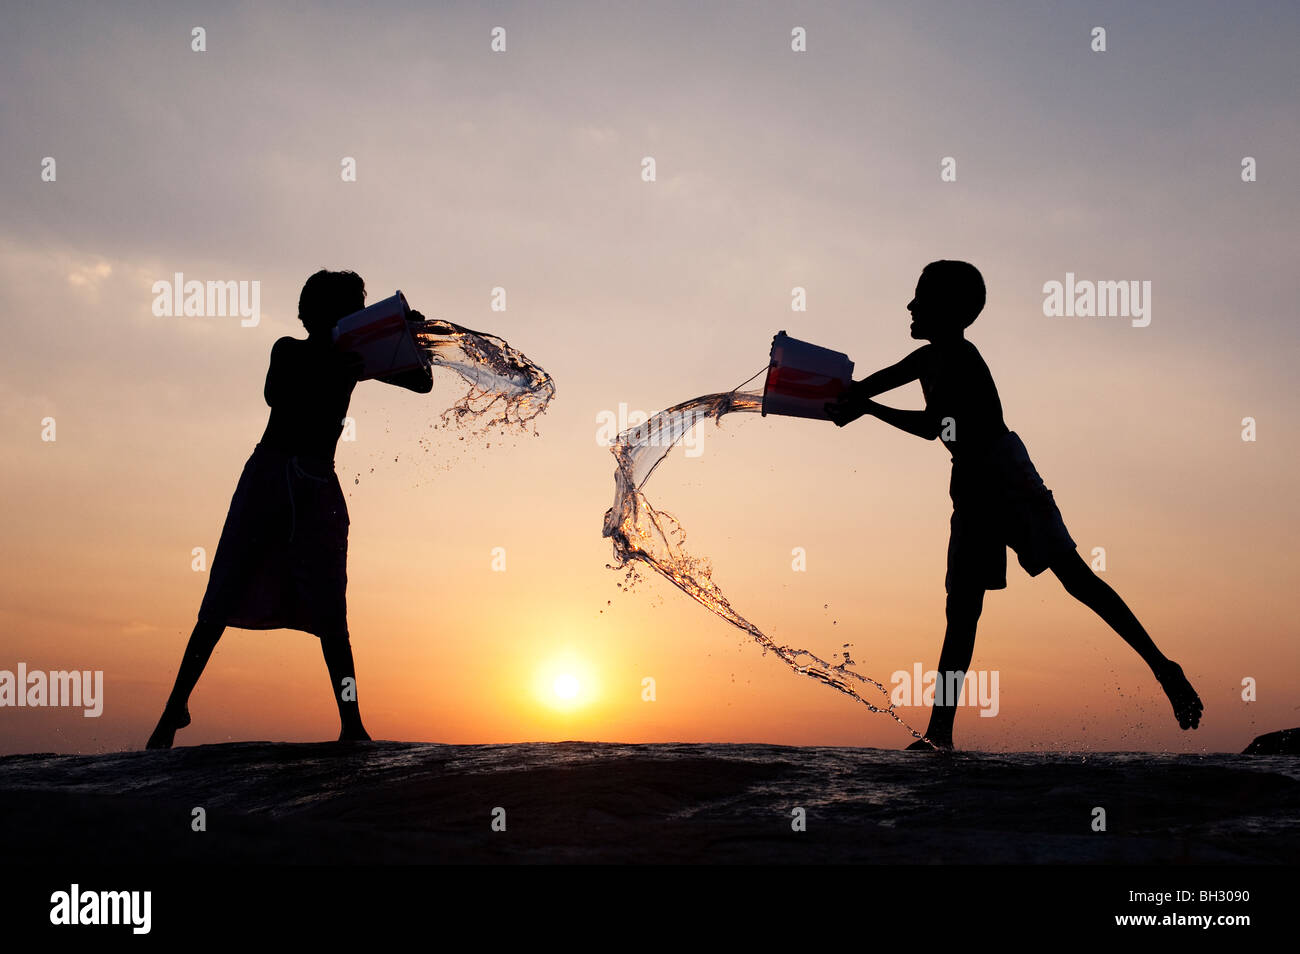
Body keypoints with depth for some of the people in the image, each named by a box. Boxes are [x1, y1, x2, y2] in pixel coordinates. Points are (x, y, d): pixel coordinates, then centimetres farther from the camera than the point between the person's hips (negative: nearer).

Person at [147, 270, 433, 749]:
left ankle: (352, 724, -10)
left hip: (318, 489, 1)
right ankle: (177, 705, 6)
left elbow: (423, 382, 14)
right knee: (221, 601, -4)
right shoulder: (288, 351, 7)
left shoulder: (354, 359, 13)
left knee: (330, 615, -8)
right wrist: (335, 369, -21)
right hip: (267, 475, -1)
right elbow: (273, 393, -12)